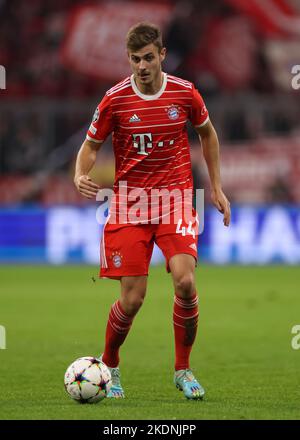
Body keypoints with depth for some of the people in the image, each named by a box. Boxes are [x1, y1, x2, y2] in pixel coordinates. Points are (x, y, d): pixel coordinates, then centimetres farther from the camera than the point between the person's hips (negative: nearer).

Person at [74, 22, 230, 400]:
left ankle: (183, 370, 1)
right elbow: (91, 145, 6)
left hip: (175, 198, 1)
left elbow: (207, 134, 16)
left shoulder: (185, 93, -2)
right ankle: (109, 366, 22)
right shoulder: (115, 100, -6)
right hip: (129, 204, -1)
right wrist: (80, 176, -16)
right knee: (132, 299, -6)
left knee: (185, 281, -19)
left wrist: (216, 188, 16)